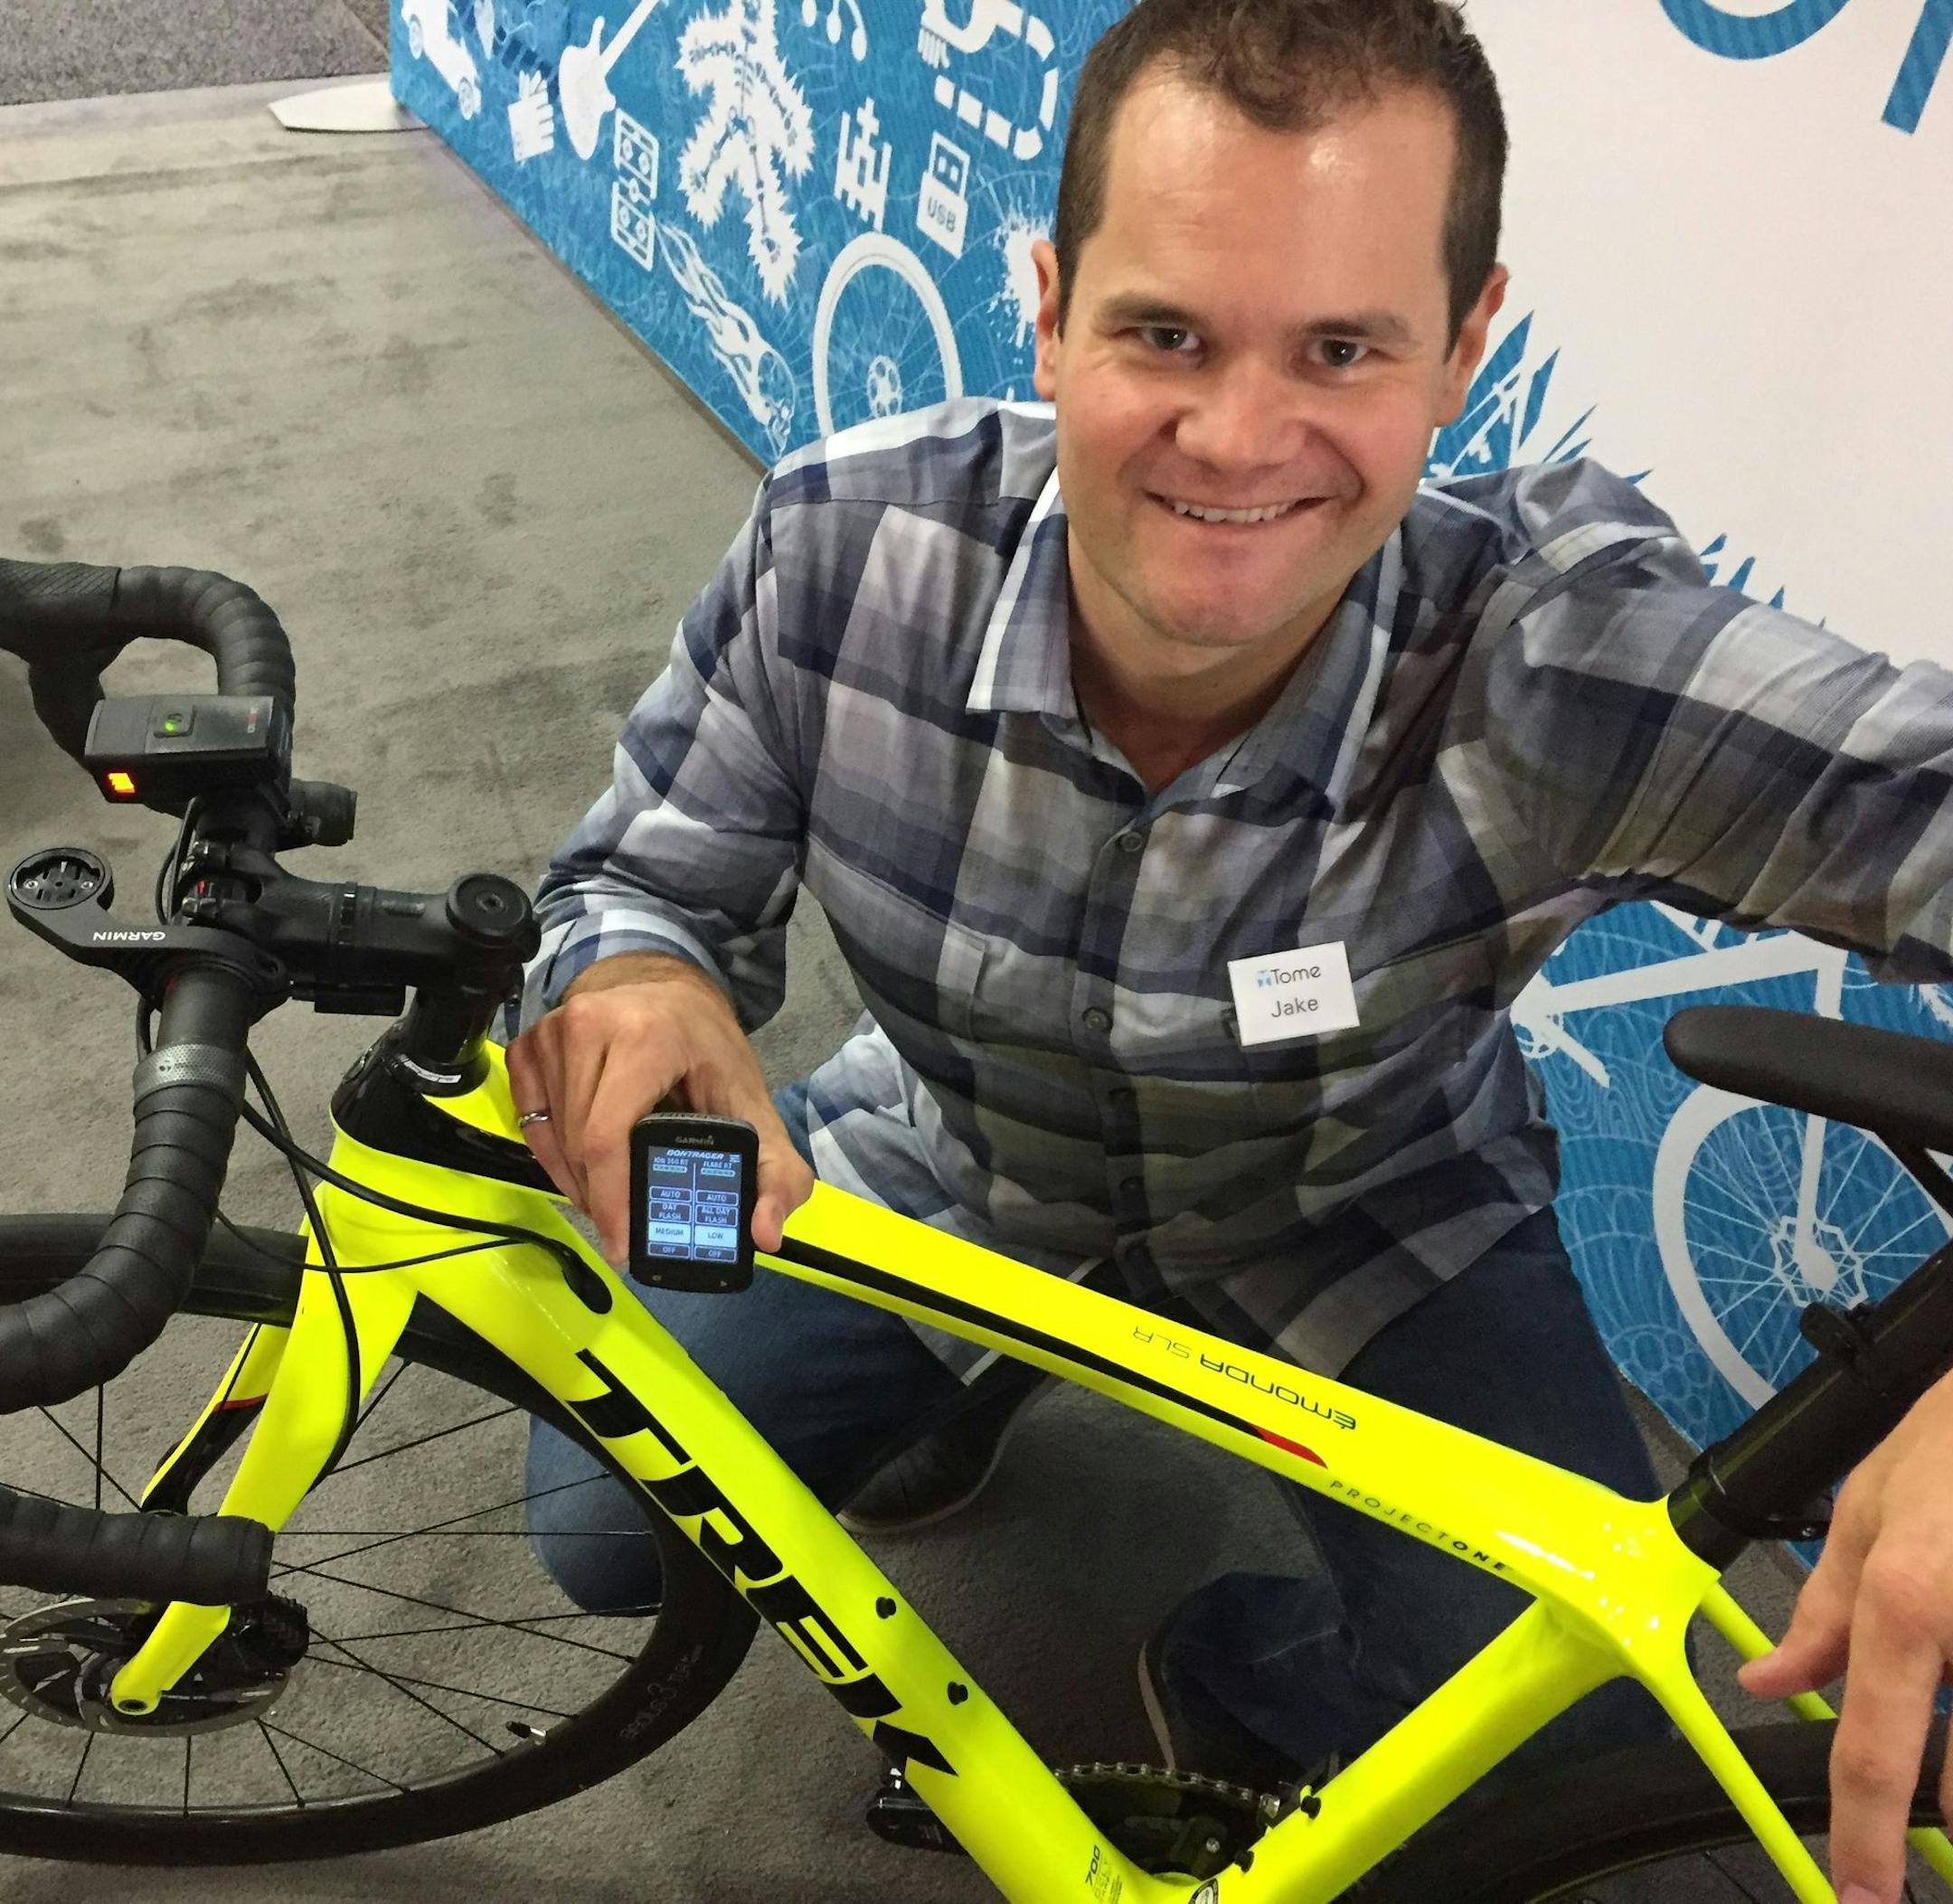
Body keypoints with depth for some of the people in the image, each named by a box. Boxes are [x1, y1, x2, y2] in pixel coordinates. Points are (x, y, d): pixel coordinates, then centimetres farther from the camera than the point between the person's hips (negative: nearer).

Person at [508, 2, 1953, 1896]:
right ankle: (955, 1384, 29)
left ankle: (1240, 1681, 20)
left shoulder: (1569, 661, -34)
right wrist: (633, 981, -40)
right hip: (944, 1167, 2)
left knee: (1583, 1733, -16)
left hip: (1363, 1232, -1)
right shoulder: (846, 546, -26)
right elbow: (644, 877, -14)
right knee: (600, 1523, -2)